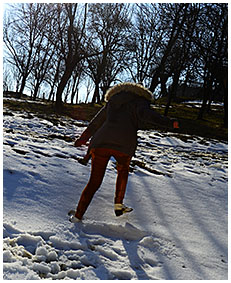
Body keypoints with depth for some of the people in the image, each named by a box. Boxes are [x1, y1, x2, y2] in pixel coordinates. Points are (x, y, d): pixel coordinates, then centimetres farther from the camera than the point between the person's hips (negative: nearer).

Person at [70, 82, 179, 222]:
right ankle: (118, 206, 29)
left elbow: (95, 124, 33)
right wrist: (168, 122, -18)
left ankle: (78, 216, 9)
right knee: (123, 171, 29)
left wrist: (83, 139, 44)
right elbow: (145, 113, -9)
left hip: (101, 142, 3)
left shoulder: (111, 103, 30)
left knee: (94, 182, 13)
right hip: (124, 145, -3)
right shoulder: (140, 101, 16)